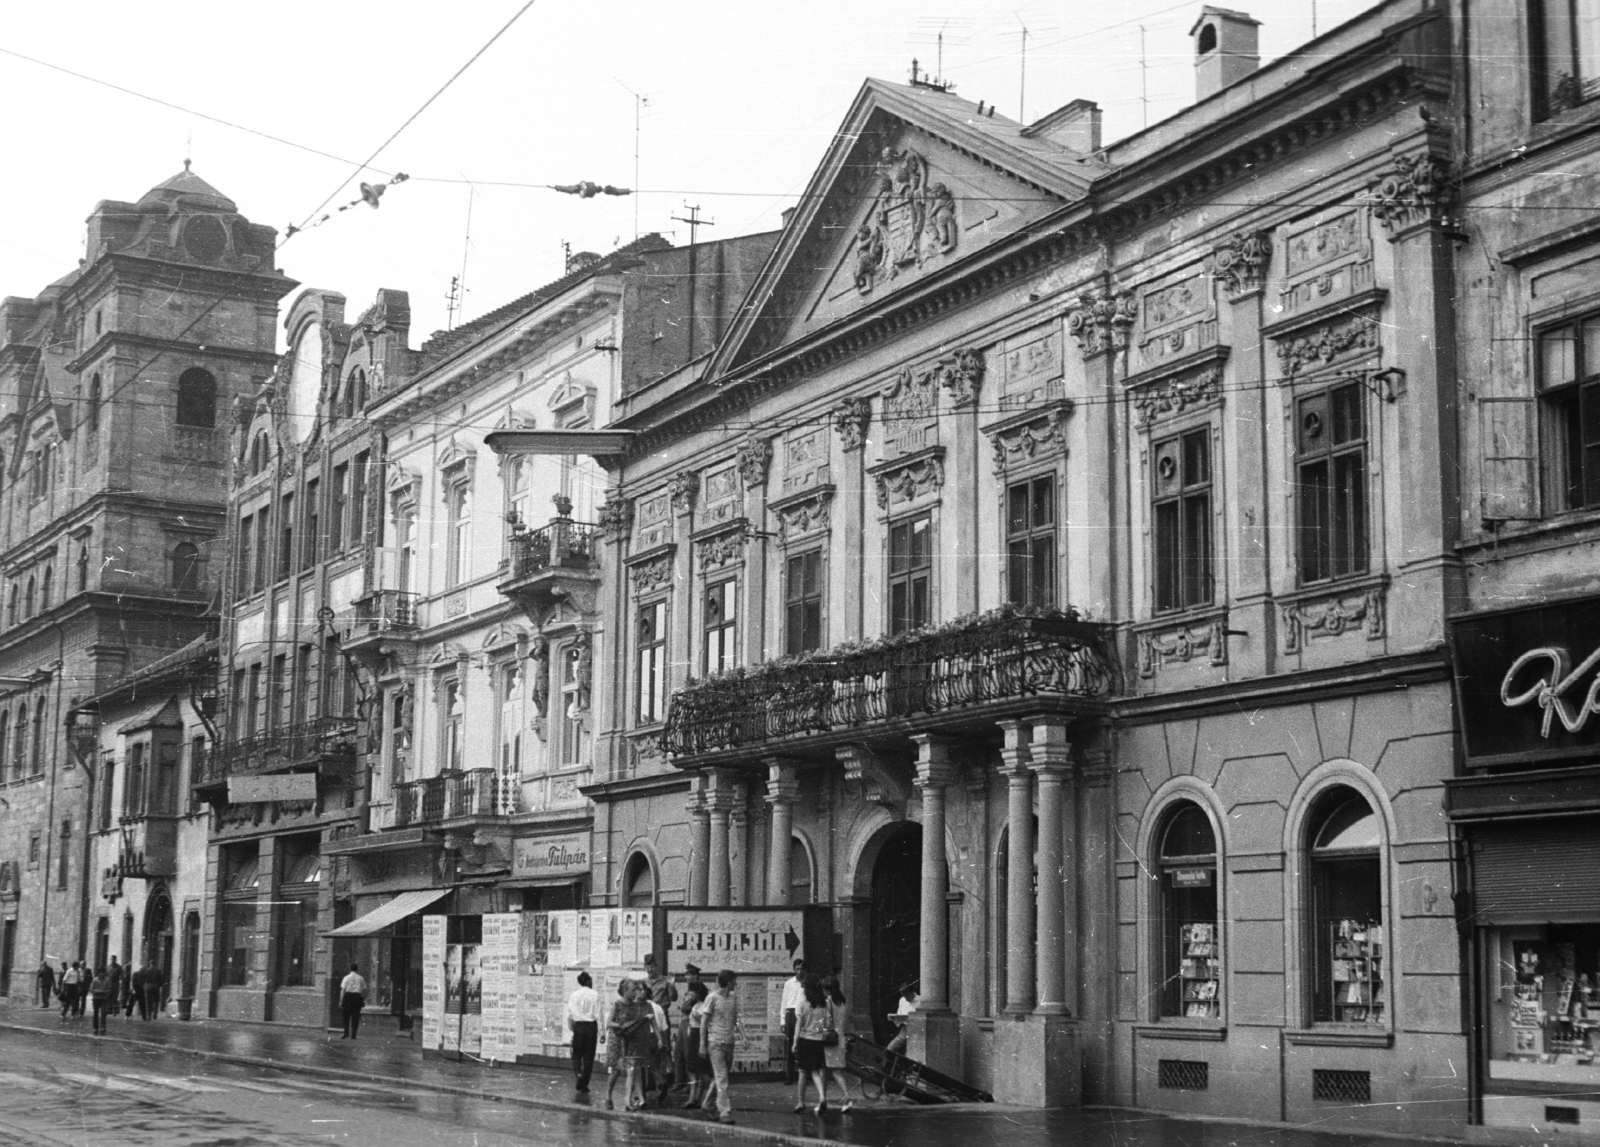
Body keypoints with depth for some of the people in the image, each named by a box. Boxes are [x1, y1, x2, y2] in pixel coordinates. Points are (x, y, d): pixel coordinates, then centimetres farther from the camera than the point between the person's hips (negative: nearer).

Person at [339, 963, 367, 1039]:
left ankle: (346, 1033, -1)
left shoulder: (346, 978, 0)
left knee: (346, 1016, 9)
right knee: (355, 1017, 4)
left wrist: (341, 1001, -1)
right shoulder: (360, 978, 3)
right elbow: (364, 990, 3)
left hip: (348, 996, -1)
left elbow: (343, 990, -4)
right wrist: (364, 999, 12)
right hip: (357, 997, 1)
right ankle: (353, 1035, 3)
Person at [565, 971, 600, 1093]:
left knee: (576, 1054, 15)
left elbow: (569, 1014, 4)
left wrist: (571, 1028, 17)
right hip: (591, 1026, -1)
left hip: (578, 1026, 1)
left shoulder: (574, 995, 2)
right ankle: (583, 1086, 10)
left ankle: (577, 1071, -14)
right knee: (588, 1056, 7)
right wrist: (600, 1033, -5)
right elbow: (598, 1014, -8)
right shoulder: (594, 995, -6)